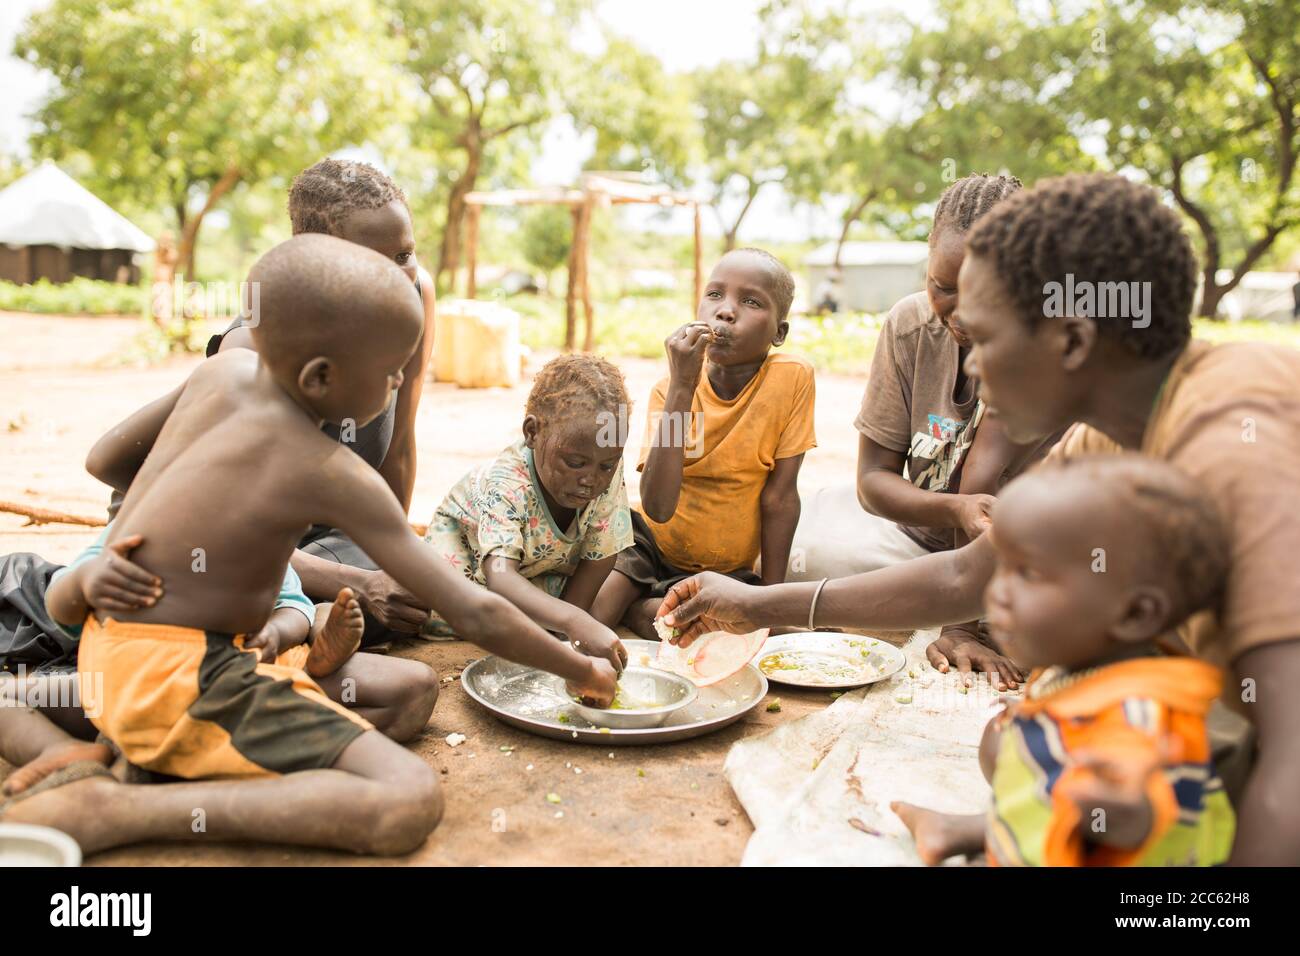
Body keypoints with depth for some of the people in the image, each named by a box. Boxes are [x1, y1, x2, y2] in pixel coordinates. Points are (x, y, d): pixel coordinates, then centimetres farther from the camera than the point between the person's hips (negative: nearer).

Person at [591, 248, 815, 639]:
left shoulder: (793, 379, -17)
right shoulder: (670, 389, -13)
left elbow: (778, 497, -11)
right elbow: (657, 508, -29)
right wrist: (682, 387, -32)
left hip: (725, 569, 0)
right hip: (653, 541, 0)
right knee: (590, 609, -26)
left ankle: (632, 606, 1)